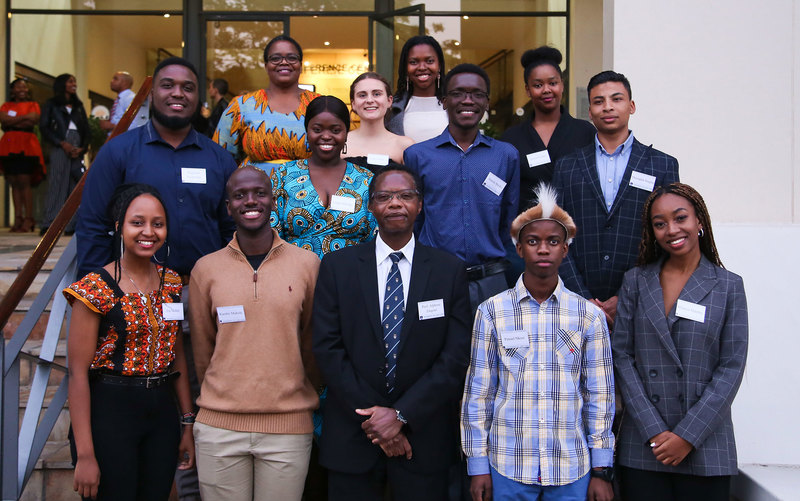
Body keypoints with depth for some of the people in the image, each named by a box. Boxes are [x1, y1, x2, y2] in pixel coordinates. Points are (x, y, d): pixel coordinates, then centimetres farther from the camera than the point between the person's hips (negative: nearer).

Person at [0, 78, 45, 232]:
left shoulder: (32, 104, 12)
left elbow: (34, 120, -7)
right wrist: (24, 117, -7)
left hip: (26, 146, -3)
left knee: (24, 181, -11)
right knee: (14, 183, 0)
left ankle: (28, 219, -11)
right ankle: (17, 219, 1)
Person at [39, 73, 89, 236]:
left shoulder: (78, 106, 21)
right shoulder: (51, 104, 10)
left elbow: (86, 129, 15)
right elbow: (44, 127, 1)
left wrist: (82, 148, -2)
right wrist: (62, 143, -11)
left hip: (77, 149, 4)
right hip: (59, 148, -4)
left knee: (76, 185, -3)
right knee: (57, 183, -10)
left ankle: (72, 225, -3)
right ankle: (49, 224, -10)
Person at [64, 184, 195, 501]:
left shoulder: (171, 283, 5)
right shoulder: (95, 289, -12)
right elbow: (78, 373, -13)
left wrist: (188, 424, 10)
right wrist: (85, 454, -16)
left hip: (163, 414, 5)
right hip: (109, 413, -5)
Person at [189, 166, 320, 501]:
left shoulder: (307, 265, 0)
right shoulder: (206, 269, 2)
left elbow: (313, 344, 9)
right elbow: (202, 348, 11)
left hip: (289, 426, 0)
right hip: (219, 426, 1)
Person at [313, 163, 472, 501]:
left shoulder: (450, 270, 1)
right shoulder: (337, 267, 2)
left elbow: (457, 356, -4)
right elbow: (327, 347, -3)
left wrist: (401, 415, -11)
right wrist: (372, 416, -10)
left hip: (424, 438, 0)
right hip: (352, 438, 0)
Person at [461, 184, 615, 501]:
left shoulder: (590, 316, 1)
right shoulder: (492, 311, -1)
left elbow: (600, 395, 4)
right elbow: (478, 392, 1)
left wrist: (601, 470, 2)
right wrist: (478, 465, 1)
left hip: (572, 469, 1)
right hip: (507, 466, -1)